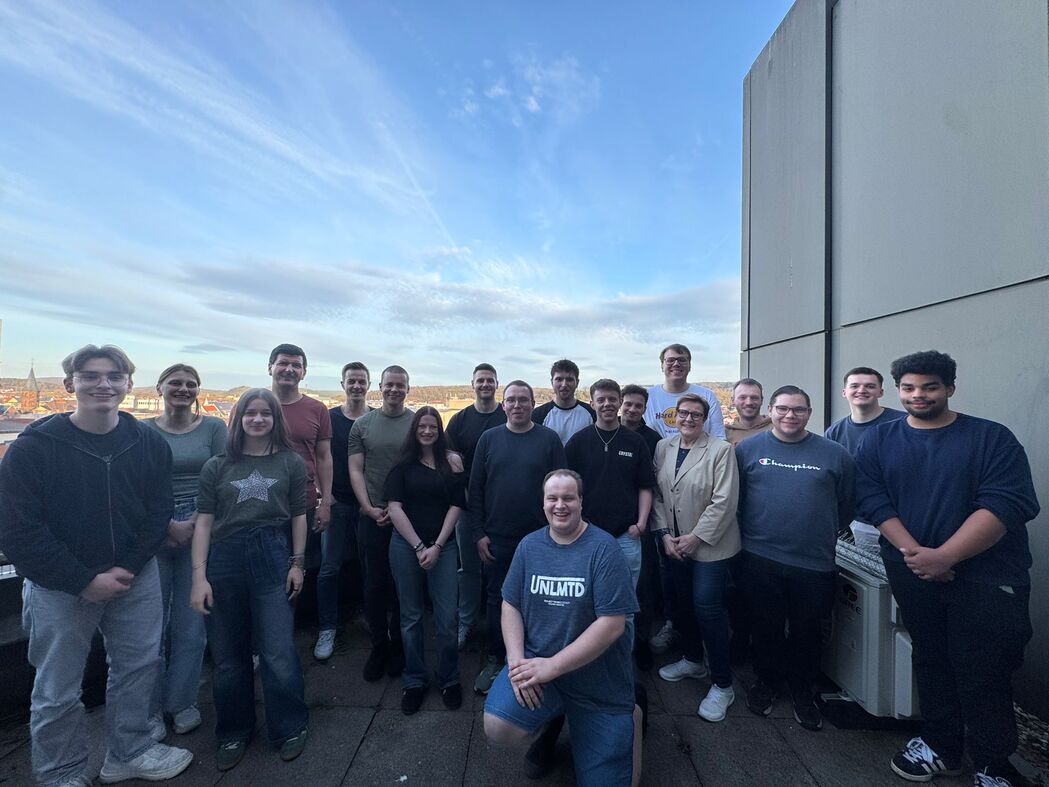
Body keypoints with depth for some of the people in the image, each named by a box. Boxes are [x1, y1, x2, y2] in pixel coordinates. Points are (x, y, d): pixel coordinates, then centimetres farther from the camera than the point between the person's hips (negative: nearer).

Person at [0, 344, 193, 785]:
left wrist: (127, 569, -13)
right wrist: (85, 581, -16)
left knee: (138, 668, 17)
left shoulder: (149, 444, -5)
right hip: (59, 587, -3)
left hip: (136, 579, 3)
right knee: (57, 690, 12)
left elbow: (157, 515, -2)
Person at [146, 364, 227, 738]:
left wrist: (194, 524, -11)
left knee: (191, 620, 7)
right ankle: (150, 708, 25)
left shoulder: (213, 427, 2)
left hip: (201, 530, 0)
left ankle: (182, 702, 25)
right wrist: (170, 525, -10)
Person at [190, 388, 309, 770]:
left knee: (279, 655, -1)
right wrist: (199, 576, -4)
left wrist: (297, 563, 2)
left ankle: (291, 728, 22)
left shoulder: (291, 463, 3)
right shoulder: (217, 466, 5)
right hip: (224, 561, 2)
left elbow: (298, 516, 5)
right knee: (229, 657, 12)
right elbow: (203, 522, 3)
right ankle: (233, 732, 35)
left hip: (272, 560, -1)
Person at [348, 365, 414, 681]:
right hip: (372, 517, 1)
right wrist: (370, 508, -8)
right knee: (375, 584, 11)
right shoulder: (362, 424, 4)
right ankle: (378, 645, 29)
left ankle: (398, 646, 29)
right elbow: (355, 470, 2)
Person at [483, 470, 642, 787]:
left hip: (598, 681, -2)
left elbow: (613, 624, -20)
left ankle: (627, 718, 35)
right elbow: (510, 605, 3)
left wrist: (552, 666, -22)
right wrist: (517, 660, -13)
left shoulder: (603, 548, -16)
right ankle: (548, 725, 13)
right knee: (497, 727, -22)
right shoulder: (529, 545, -2)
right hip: (536, 662, 3)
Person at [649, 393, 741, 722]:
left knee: (707, 607, -4)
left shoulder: (721, 450, -11)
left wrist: (696, 537, -14)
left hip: (710, 544, -5)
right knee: (683, 603, 16)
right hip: (673, 543, 5)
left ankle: (722, 685, 15)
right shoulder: (663, 448, 3)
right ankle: (692, 660, 39)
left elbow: (724, 501, -15)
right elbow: (657, 494, 4)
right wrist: (665, 533, -4)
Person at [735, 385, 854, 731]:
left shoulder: (835, 454, -1)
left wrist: (823, 537, 9)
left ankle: (802, 690, 39)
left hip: (815, 563, 1)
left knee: (806, 632, 17)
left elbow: (847, 505, 8)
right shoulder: (747, 449, -2)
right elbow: (733, 498, 4)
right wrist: (750, 534, 3)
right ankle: (766, 680, 38)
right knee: (765, 627, 15)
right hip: (760, 560, 0)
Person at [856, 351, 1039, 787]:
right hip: (912, 574, 3)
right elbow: (873, 500, -6)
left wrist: (945, 556, -23)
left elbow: (1006, 504, -15)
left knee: (982, 674, 6)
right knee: (930, 662, 17)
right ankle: (941, 746, 35)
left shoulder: (992, 437, -5)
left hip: (987, 577, -2)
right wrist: (913, 552, -18)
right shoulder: (879, 440, 1)